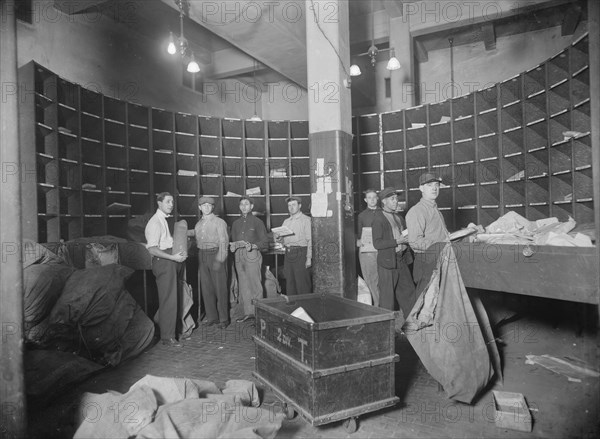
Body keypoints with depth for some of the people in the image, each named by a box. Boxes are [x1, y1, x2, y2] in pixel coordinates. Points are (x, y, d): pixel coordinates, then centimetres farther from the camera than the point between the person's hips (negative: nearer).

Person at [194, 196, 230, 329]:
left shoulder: (219, 222, -2)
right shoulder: (198, 224, 14)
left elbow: (223, 242, -7)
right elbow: (197, 242, 15)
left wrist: (219, 260, -15)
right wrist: (200, 257, 4)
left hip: (216, 254, -5)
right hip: (202, 255, 5)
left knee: (220, 288, -3)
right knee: (206, 288, 7)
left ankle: (223, 319, 6)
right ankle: (211, 317, 19)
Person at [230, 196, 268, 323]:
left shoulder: (257, 222, 3)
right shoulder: (236, 223, 18)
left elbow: (265, 243, 0)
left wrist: (252, 246, -16)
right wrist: (233, 246, -1)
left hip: (252, 255, -5)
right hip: (239, 256, 5)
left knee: (255, 285, -6)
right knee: (243, 285, 6)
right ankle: (248, 312, 16)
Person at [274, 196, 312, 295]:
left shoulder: (306, 220, -1)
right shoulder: (286, 221, 18)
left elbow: (310, 240, -7)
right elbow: (282, 240, 19)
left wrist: (309, 258, -14)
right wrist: (277, 237, -4)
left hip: (300, 253, -6)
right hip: (288, 253, 6)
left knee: (302, 284, -5)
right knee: (290, 283, 8)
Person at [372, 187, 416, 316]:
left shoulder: (399, 218, 17)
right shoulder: (378, 219, -8)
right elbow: (377, 243, -15)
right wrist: (397, 241, -19)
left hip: (401, 261, 7)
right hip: (387, 262, -7)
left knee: (408, 291, 11)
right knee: (387, 295, -1)